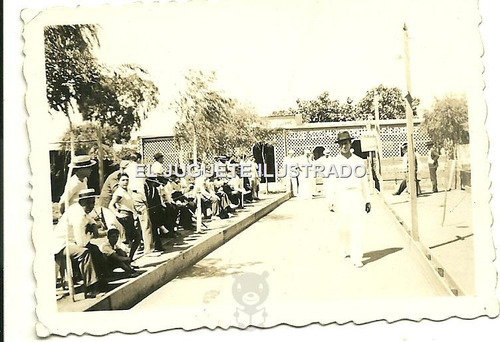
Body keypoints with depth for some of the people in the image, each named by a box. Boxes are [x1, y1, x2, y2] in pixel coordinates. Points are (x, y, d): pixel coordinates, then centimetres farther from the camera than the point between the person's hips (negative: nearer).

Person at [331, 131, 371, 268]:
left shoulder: (359, 161, 8)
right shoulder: (334, 162, 3)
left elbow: (364, 182, 11)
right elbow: (331, 182, 1)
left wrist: (367, 200, 9)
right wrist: (331, 201, -4)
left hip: (356, 196, 0)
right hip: (341, 196, 0)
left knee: (357, 228, -5)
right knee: (343, 227, 10)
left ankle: (357, 258, -2)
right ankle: (344, 249, 34)